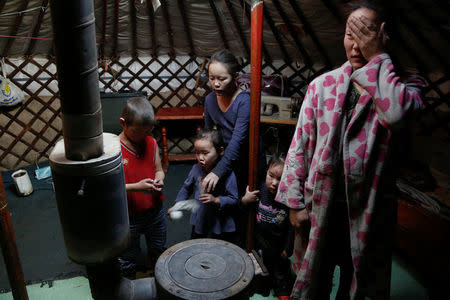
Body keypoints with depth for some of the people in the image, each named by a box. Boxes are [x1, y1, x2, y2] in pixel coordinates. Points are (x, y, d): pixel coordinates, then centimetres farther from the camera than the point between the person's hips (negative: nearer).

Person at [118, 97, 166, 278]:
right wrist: (136, 187, -30)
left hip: (155, 211, 5)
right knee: (128, 258, 18)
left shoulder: (151, 143, -4)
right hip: (128, 217, -4)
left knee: (159, 252, 25)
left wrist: (159, 179, -16)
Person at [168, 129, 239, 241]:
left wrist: (216, 200, -29)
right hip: (199, 224, 4)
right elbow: (186, 188, 11)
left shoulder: (227, 174, -20)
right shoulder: (196, 169, -6)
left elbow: (234, 200, -17)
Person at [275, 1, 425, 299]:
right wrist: (294, 201, -4)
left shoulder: (404, 85, -2)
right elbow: (300, 145, 0)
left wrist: (376, 56, -17)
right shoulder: (322, 85, 0)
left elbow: (397, 113, -28)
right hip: (320, 205, 1)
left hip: (368, 208, 0)